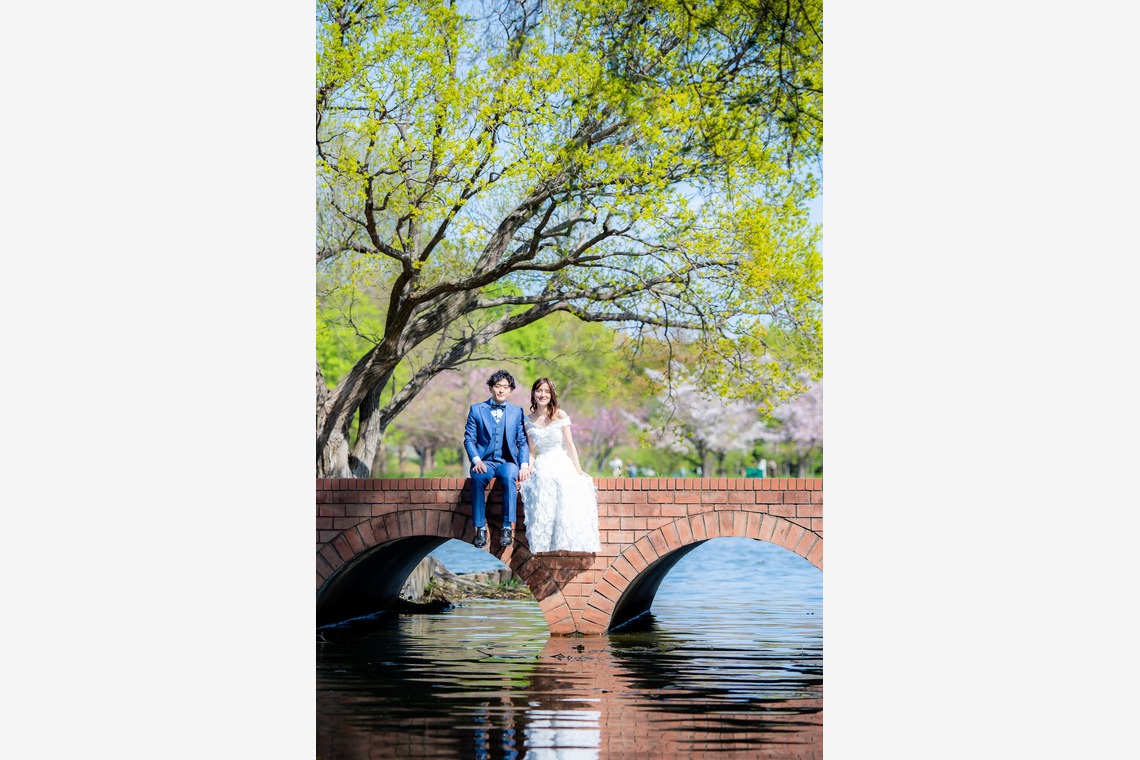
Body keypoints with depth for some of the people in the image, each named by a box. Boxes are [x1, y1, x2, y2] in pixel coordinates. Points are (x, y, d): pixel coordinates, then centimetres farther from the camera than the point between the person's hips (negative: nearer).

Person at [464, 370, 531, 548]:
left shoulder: (517, 412, 12)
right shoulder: (476, 410, 9)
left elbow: (522, 442, 9)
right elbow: (469, 439, 5)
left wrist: (524, 465, -8)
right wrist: (476, 460, -13)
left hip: (508, 461, 0)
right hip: (484, 461, 0)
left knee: (510, 477, -36)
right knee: (478, 478, -36)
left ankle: (507, 528, -32)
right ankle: (480, 529, -30)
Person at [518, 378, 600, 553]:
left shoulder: (560, 415, 5)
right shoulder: (530, 420, 13)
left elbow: (570, 445, 1)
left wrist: (578, 470, -6)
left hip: (563, 464, -1)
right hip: (542, 466, 1)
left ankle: (564, 547, -36)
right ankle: (541, 547, -40)